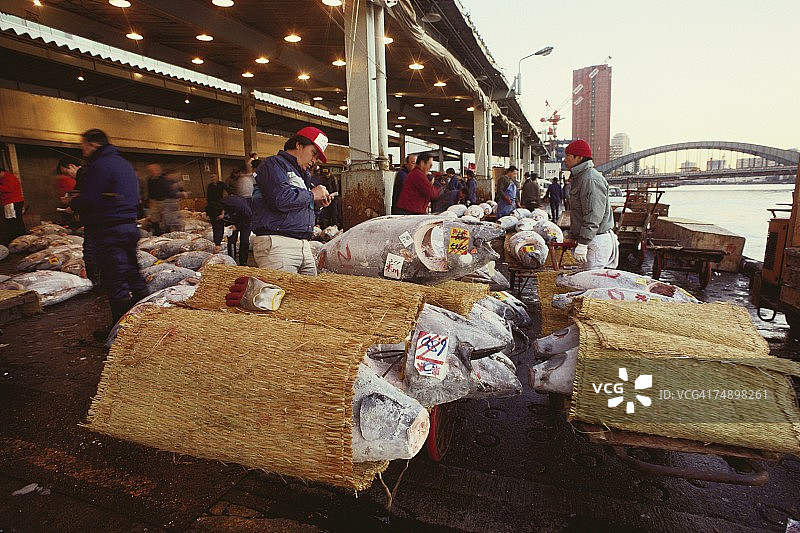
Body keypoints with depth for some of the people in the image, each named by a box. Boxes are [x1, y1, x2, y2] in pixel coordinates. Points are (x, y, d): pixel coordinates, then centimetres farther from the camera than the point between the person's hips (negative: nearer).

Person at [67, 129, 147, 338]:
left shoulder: (98, 166, -14)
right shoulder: (125, 164, 16)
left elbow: (86, 201, -20)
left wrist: (72, 203, 3)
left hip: (108, 230, -9)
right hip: (129, 225, 9)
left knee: (113, 279, -3)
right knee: (132, 274, 15)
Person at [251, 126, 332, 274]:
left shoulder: (302, 174, 26)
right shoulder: (274, 164, -2)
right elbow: (281, 200, -20)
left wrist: (317, 204, 11)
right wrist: (312, 195, -6)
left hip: (303, 245, 9)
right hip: (277, 244, -9)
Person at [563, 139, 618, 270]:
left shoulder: (591, 180, -17)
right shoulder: (579, 178, 18)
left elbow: (593, 216, -23)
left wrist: (582, 244, -24)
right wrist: (572, 235, 24)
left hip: (596, 240, -10)